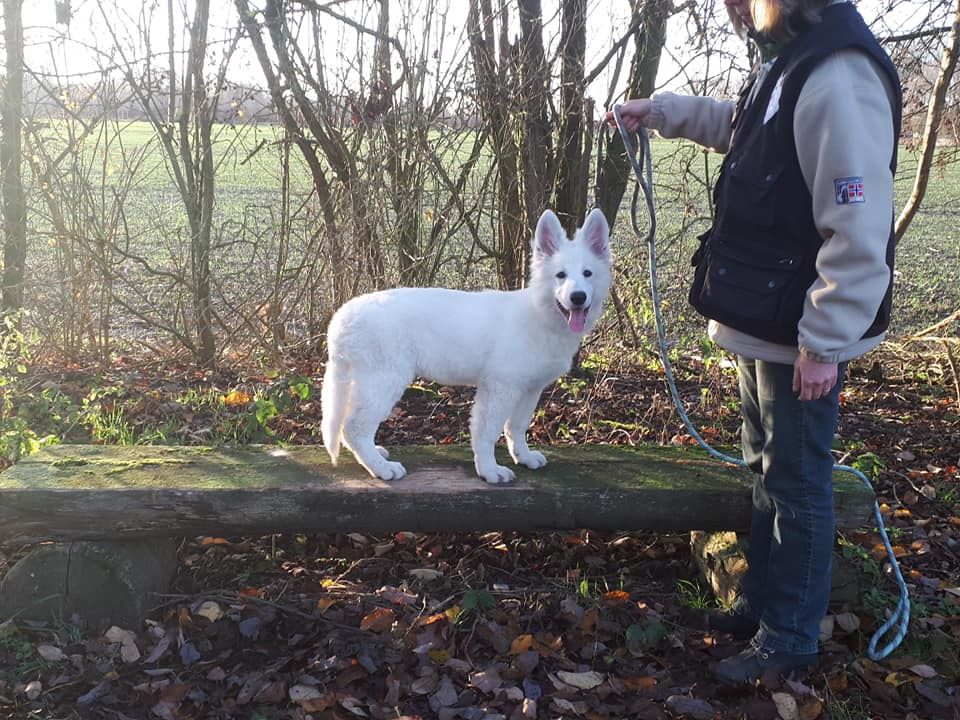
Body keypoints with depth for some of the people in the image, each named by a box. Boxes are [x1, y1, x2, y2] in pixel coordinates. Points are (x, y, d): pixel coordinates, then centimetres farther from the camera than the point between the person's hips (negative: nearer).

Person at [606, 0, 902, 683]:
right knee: (767, 469, 19)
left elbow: (859, 231, -26)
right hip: (764, 323, 10)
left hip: (803, 337, -10)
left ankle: (790, 640, 21)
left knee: (797, 483, 4)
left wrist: (825, 343, -24)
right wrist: (657, 109, 26)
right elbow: (735, 123, 33)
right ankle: (761, 604, 37)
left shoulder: (840, 76, -22)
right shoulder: (788, 64, 10)